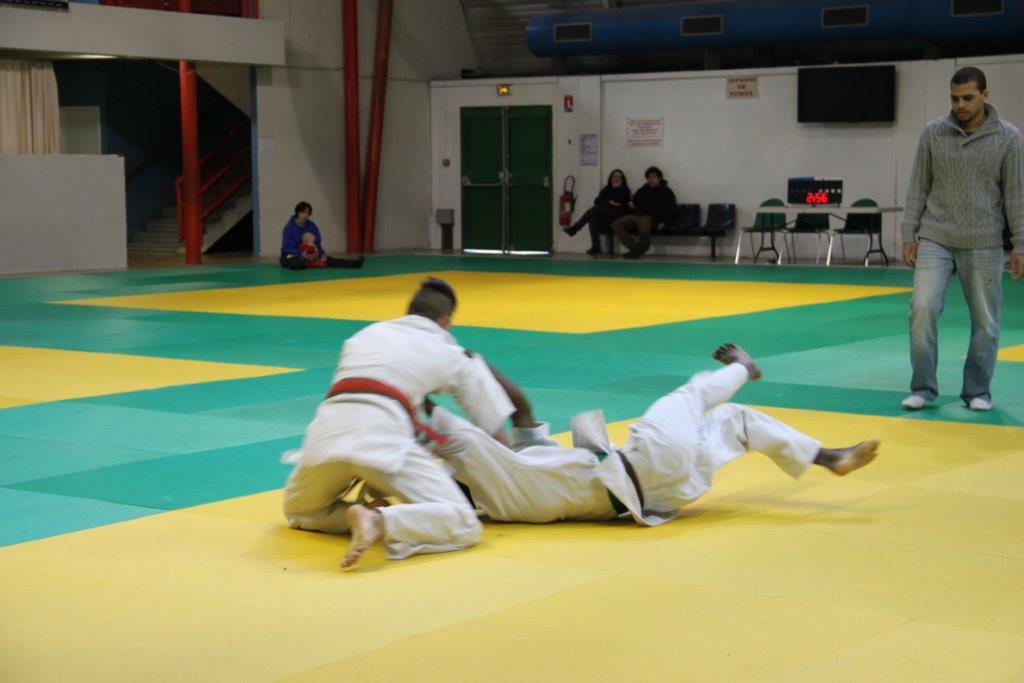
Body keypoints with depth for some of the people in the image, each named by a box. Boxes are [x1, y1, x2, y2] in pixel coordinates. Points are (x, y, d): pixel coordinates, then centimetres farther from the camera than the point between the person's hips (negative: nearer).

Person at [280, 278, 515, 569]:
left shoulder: (365, 333, 31)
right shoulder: (450, 353, 23)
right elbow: (493, 426, 29)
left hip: (327, 432, 4)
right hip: (381, 436, -4)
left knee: (299, 512, 32)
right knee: (462, 525, -2)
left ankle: (358, 518, 1)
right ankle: (380, 522, -27)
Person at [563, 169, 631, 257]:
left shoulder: (624, 190, 12)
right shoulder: (606, 189, 24)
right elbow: (597, 201, 10)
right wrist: (609, 203, -5)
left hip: (616, 216, -5)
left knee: (595, 209, -28)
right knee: (593, 218, -31)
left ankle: (574, 228, -29)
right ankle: (595, 247, -39)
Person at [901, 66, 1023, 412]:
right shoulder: (933, 133, 2)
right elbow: (918, 188, 7)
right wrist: (909, 235, 3)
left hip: (983, 245, -1)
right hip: (935, 240, 1)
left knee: (985, 322, 4)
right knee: (923, 307, -13)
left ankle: (977, 391, 20)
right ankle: (923, 388, -1)